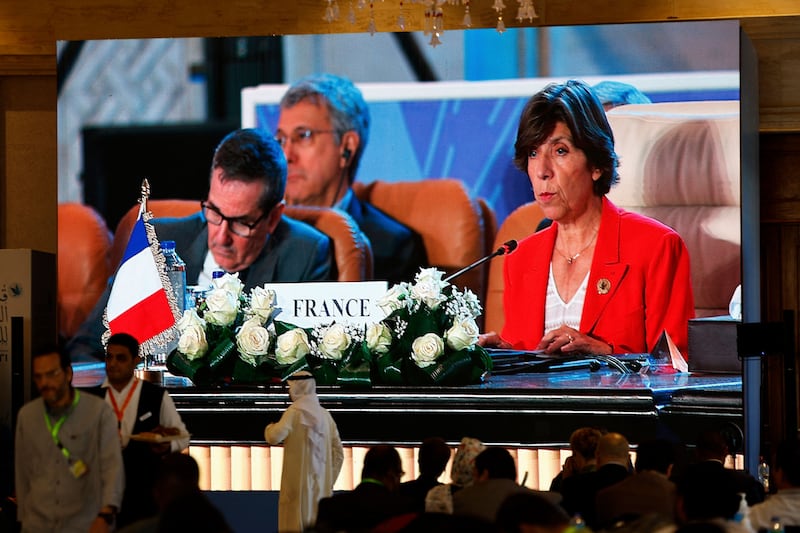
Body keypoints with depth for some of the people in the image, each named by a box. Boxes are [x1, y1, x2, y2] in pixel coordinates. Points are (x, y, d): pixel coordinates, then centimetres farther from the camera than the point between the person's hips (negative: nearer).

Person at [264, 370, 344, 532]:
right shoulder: (325, 414, 10)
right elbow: (338, 453, 12)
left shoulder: (295, 411, -8)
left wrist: (270, 427, 2)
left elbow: (274, 437, -21)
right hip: (321, 487, 6)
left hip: (299, 483, -6)